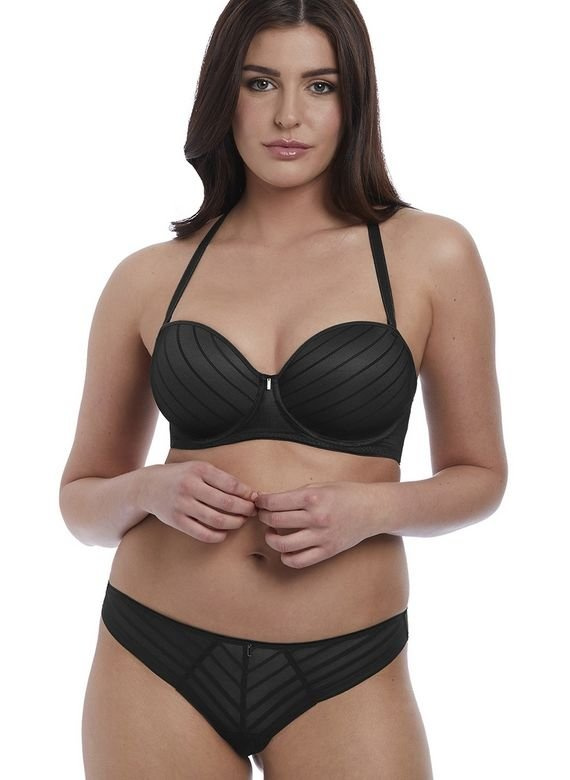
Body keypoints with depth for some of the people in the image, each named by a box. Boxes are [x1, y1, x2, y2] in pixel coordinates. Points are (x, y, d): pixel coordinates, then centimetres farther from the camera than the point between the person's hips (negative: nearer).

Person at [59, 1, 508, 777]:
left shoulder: (429, 255, -2)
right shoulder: (148, 279, 2)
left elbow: (479, 475, 6)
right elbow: (82, 498, 11)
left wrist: (373, 506, -13)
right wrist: (151, 491, -10)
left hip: (341, 680, -1)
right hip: (157, 663, 1)